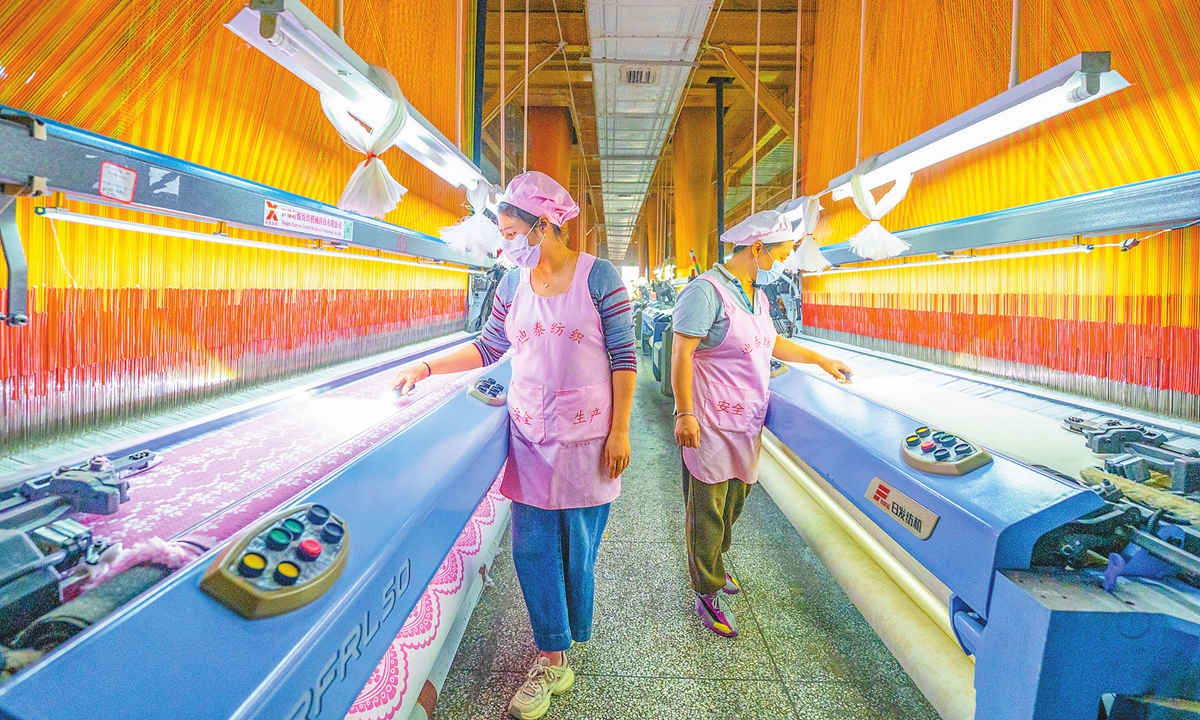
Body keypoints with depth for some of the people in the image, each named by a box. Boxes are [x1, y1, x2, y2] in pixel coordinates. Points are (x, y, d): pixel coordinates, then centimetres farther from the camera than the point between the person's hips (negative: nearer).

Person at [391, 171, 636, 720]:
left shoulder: (598, 276, -7)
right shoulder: (512, 284, 6)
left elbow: (624, 356, -8)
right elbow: (487, 348, 14)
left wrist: (619, 432, -10)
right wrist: (426, 367, 5)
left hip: (585, 437, -4)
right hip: (530, 436, 4)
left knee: (578, 544, 8)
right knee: (532, 547, 6)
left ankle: (572, 633, 35)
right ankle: (553, 662, 24)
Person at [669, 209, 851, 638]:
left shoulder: (757, 294, 13)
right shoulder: (707, 290, -16)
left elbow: (771, 342, 27)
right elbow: (681, 353, -19)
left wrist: (819, 360, 29)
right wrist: (684, 414, -22)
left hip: (746, 424, 9)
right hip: (711, 425, -8)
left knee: (733, 500, 19)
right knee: (707, 510, 3)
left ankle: (713, 565, 41)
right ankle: (707, 594, 18)